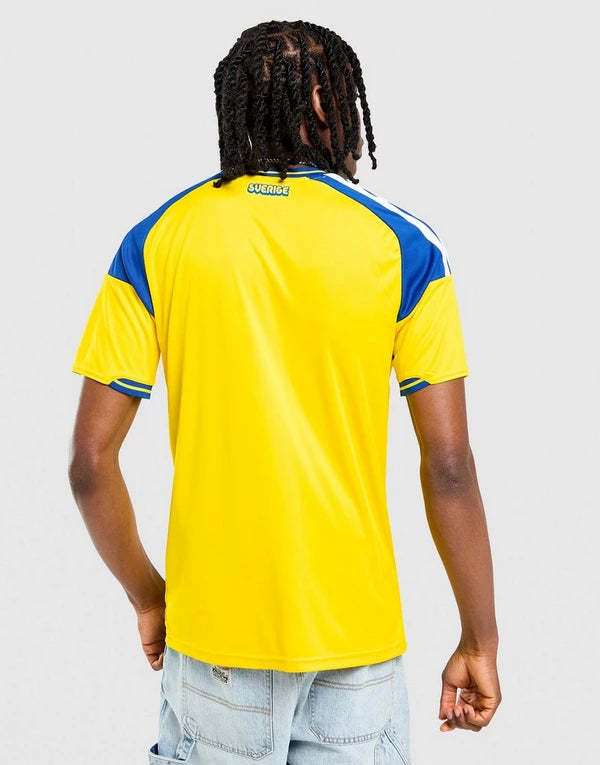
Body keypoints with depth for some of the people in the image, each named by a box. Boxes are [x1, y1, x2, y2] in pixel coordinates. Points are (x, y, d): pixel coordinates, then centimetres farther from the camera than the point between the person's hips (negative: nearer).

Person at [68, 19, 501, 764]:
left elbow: (90, 462, -3)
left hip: (212, 630, 1)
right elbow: (449, 468, -7)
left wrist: (147, 597, 11)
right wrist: (479, 642, 3)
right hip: (356, 632, -1)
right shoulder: (401, 244, -5)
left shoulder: (155, 241, -2)